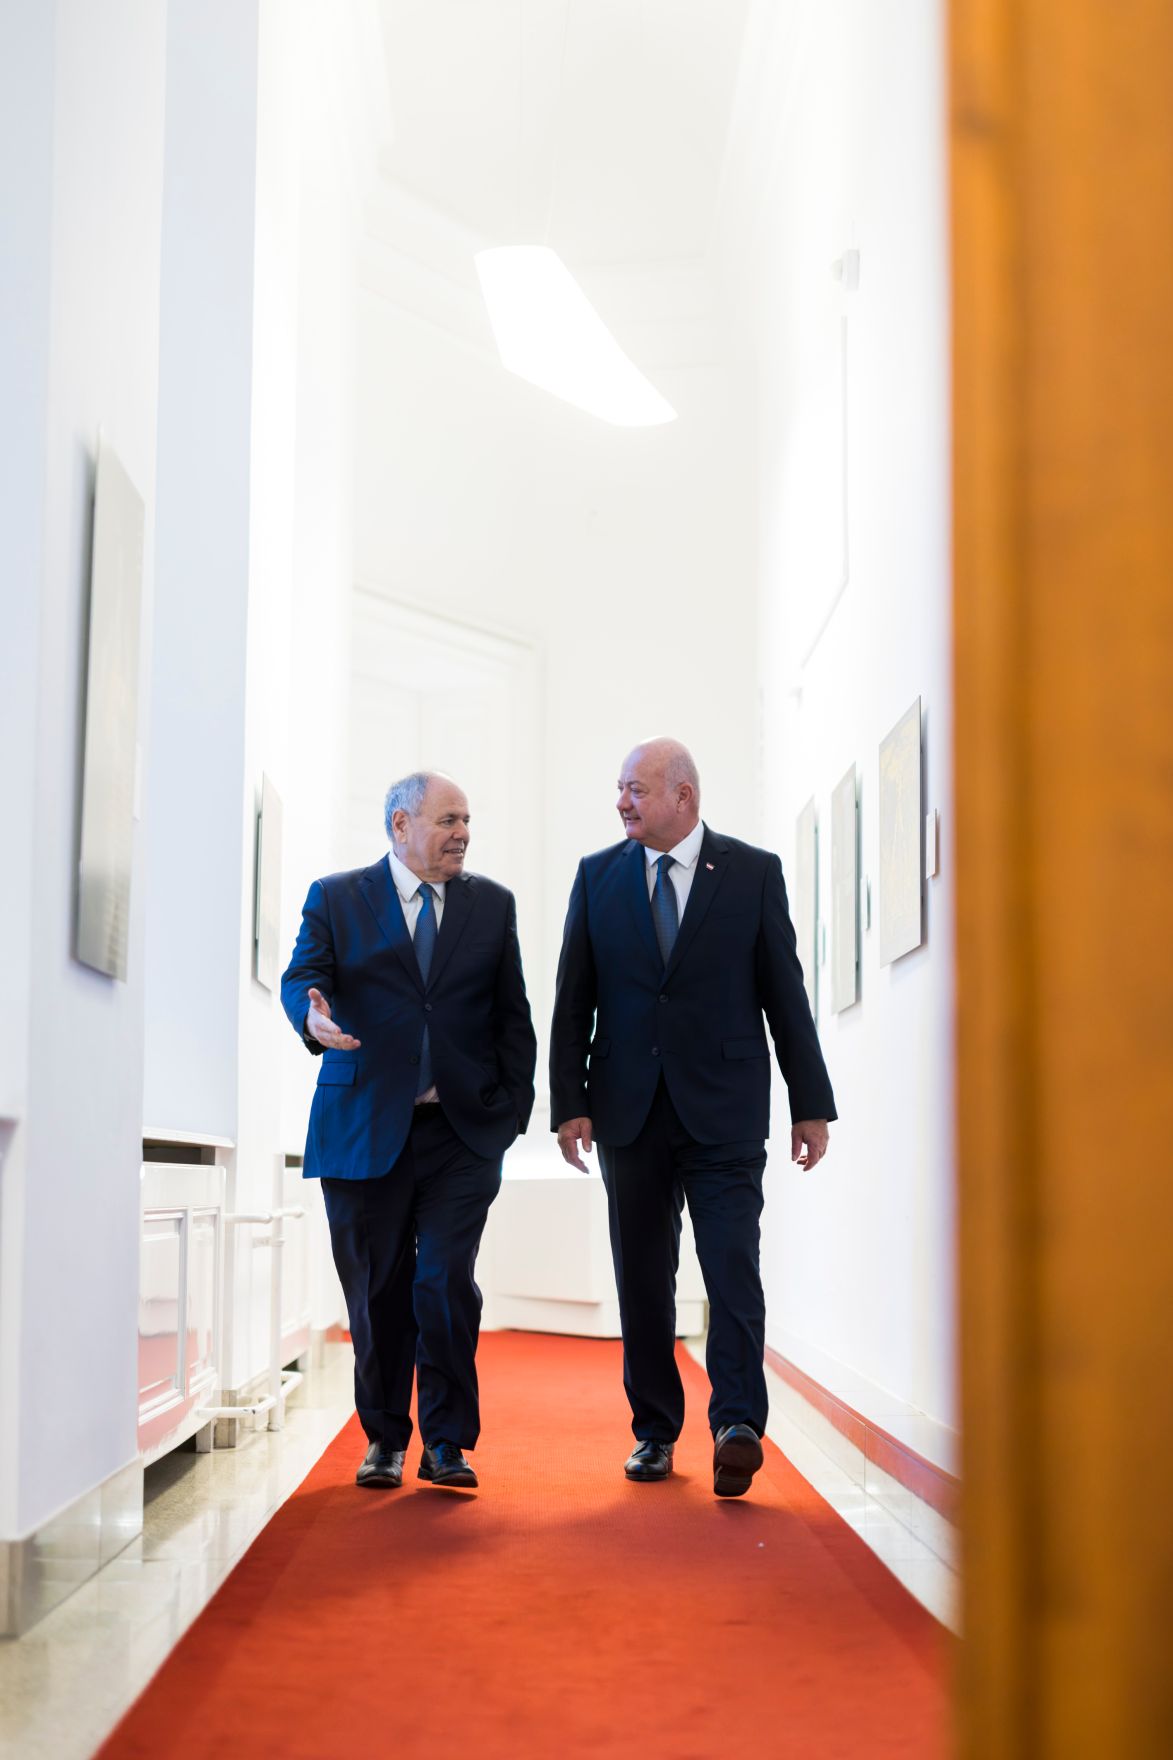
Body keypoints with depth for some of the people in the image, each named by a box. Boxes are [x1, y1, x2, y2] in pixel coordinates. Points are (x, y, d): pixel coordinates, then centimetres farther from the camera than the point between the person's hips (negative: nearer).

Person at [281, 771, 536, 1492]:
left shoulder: (493, 904, 12)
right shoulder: (336, 899, 7)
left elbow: (513, 1013, 12)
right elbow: (301, 976, -5)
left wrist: (515, 1105, 4)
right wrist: (313, 1014, -28)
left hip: (463, 1130, 1)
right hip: (364, 1128, 0)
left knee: (446, 1284, -8)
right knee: (377, 1290, 6)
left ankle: (447, 1444, 4)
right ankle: (385, 1439, 21)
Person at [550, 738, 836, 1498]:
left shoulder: (754, 872, 2)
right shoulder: (598, 876, 7)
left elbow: (785, 993, 2)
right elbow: (574, 999, 7)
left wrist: (811, 1104, 0)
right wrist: (569, 1102, 0)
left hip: (724, 1110, -2)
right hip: (630, 1110, 3)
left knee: (732, 1264, -12)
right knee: (642, 1278, 8)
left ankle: (738, 1426, -13)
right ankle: (654, 1431, 18)